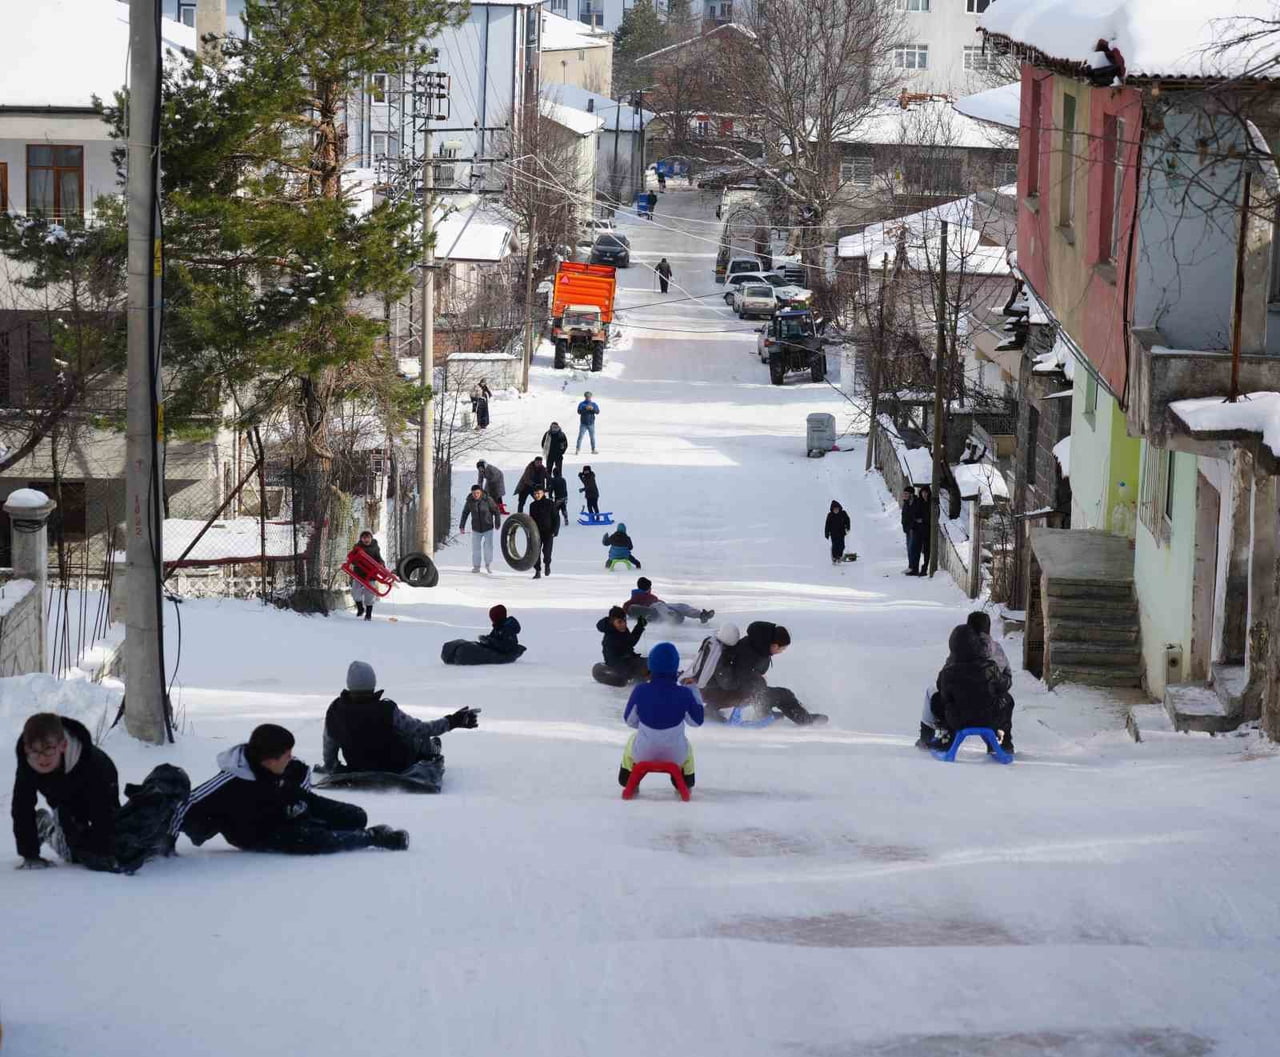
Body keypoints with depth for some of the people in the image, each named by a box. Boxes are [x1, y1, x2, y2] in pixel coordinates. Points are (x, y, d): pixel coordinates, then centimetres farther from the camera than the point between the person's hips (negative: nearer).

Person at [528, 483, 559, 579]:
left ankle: (547, 564, 18)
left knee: (547, 551, -13)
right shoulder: (533, 505, 9)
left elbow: (556, 518, -4)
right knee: (535, 552, -4)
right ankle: (537, 572, 5)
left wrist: (554, 531, -12)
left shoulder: (550, 503, -4)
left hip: (548, 532, -4)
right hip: (536, 532, 4)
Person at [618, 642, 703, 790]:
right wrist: (694, 692, 9)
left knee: (632, 739, 37)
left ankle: (628, 783, 44)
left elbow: (629, 721, -2)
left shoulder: (640, 691, -17)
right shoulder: (684, 694, -19)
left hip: (642, 754, 0)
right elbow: (697, 721, -2)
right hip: (676, 756, 0)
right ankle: (685, 784, 47)